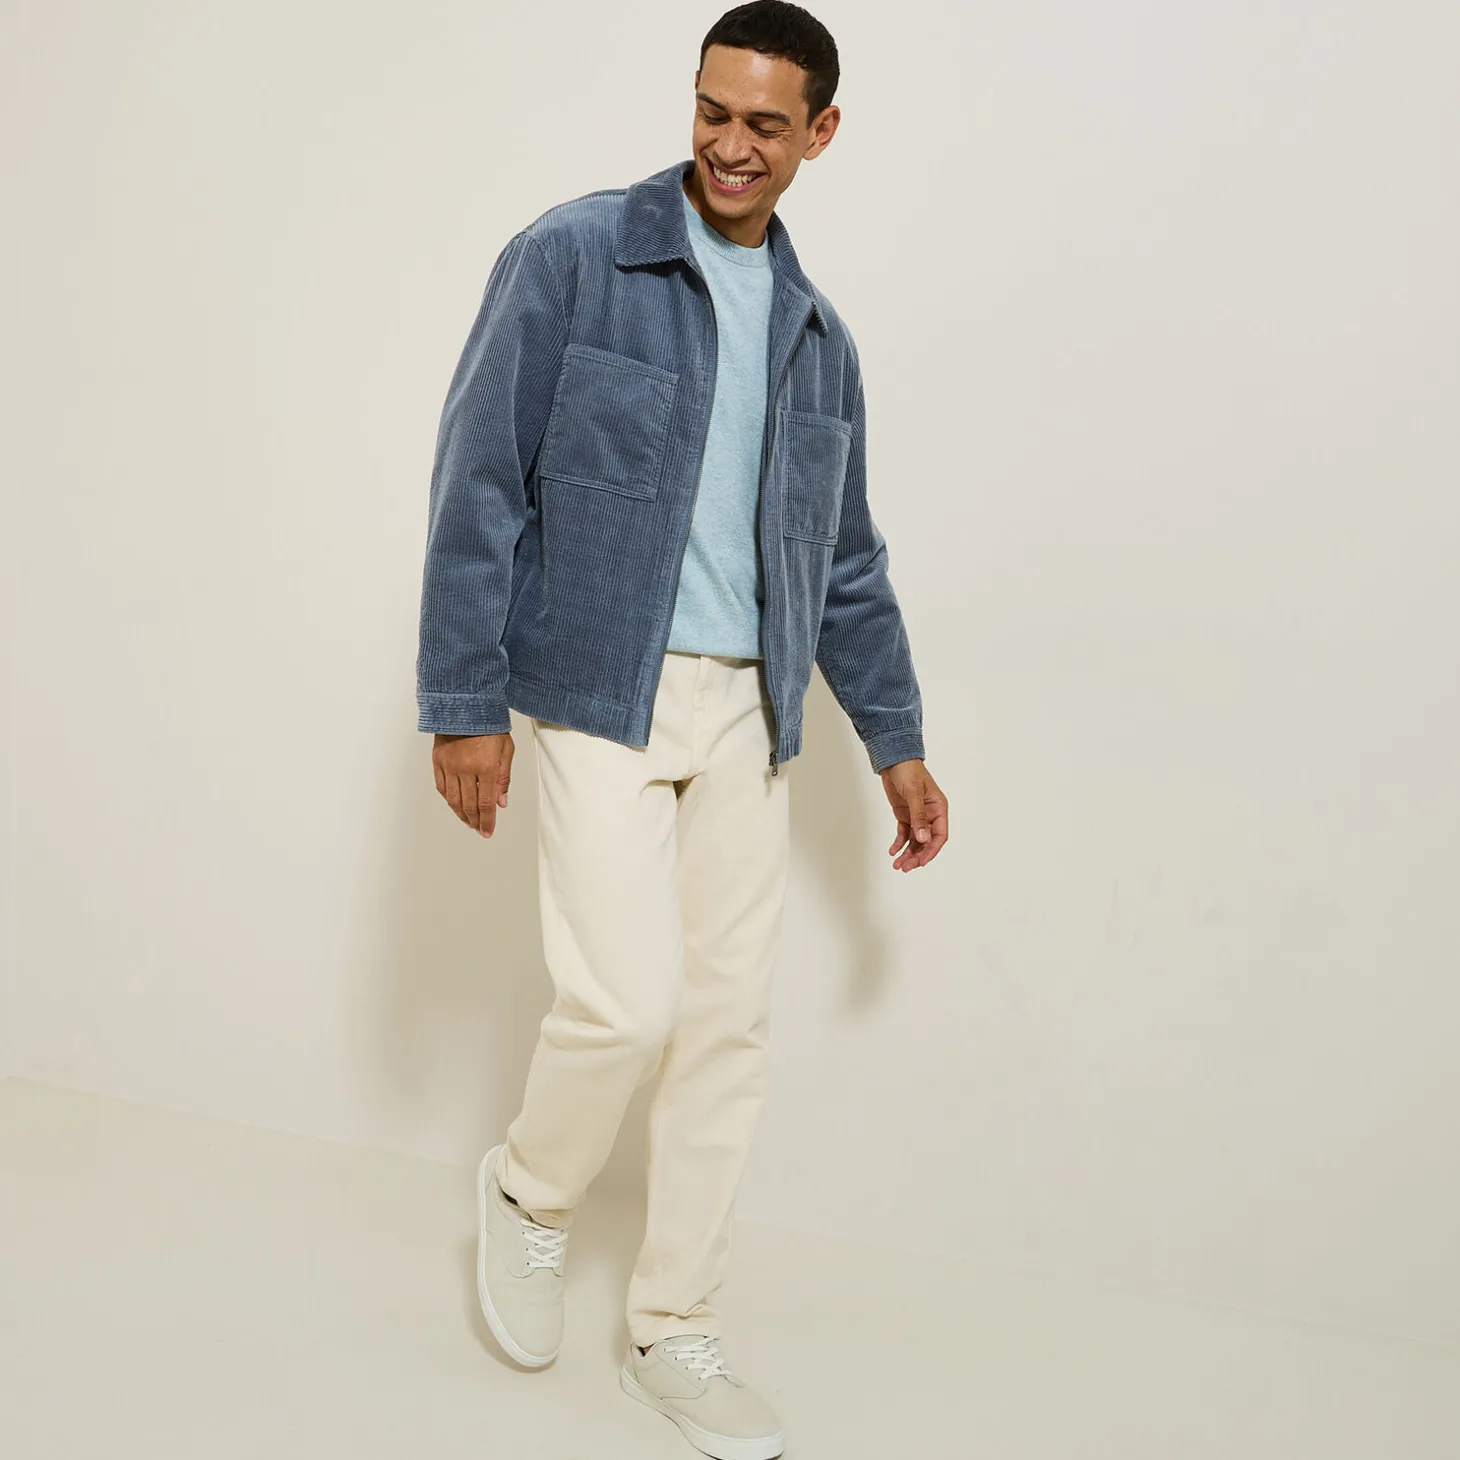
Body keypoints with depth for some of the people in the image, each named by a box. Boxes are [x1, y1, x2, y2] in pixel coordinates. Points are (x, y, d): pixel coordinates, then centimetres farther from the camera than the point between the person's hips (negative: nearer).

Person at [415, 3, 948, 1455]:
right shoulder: (571, 258, -4)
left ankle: (671, 1330, 23)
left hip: (746, 710, 5)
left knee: (728, 1022, 6)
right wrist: (465, 702, -11)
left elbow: (844, 560, 18)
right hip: (602, 693, -5)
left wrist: (897, 740, 16)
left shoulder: (815, 334, 13)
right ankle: (530, 1192, 21)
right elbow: (479, 483, -7)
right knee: (627, 1001, -13)